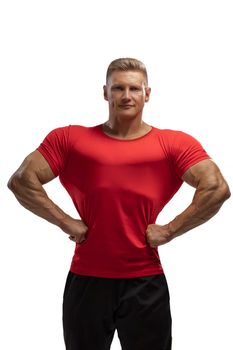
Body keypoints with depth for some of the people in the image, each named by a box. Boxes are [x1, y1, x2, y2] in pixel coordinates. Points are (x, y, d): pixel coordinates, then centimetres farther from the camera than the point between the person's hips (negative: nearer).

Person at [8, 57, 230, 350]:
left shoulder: (175, 144, -2)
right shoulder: (70, 139, 2)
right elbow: (21, 181, -2)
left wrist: (169, 230, -12)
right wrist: (66, 223, -6)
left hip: (145, 282, -1)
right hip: (86, 281, 1)